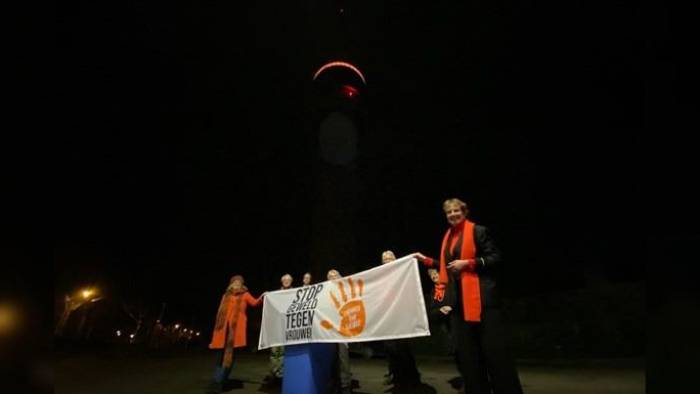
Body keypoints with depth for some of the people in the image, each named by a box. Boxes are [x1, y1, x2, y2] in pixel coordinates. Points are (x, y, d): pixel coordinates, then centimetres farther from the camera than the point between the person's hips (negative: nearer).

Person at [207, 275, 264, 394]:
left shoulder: (245, 295, 9)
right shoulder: (226, 296, 17)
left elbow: (254, 302, -4)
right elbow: (220, 313, 15)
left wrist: (262, 297, -23)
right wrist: (218, 326, 8)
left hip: (237, 327, -2)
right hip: (224, 327, 3)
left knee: (229, 355, -3)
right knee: (222, 354, 4)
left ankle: (218, 383, 4)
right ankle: (217, 383, 10)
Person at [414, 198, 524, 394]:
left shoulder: (478, 231, -5)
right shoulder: (448, 236, 15)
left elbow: (496, 257, -11)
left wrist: (467, 263, -17)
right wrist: (425, 259, 19)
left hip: (480, 295, -7)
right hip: (458, 297, 8)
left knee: (493, 348, -4)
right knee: (465, 349, 10)